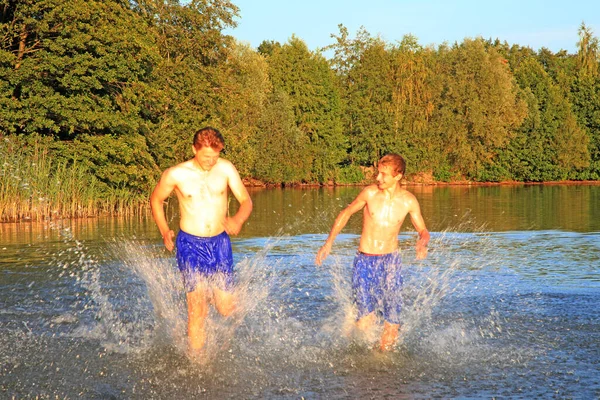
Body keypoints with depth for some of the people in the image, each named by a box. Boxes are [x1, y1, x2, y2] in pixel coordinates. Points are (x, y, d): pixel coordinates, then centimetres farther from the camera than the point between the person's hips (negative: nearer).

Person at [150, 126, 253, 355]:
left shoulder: (226, 169, -2)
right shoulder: (176, 175, -7)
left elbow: (246, 201, 2)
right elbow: (156, 199, 11)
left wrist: (238, 220, -20)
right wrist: (164, 231, 2)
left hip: (220, 243, 2)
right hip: (190, 244, -2)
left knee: (226, 309, 2)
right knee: (198, 310, -14)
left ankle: (213, 293, 38)